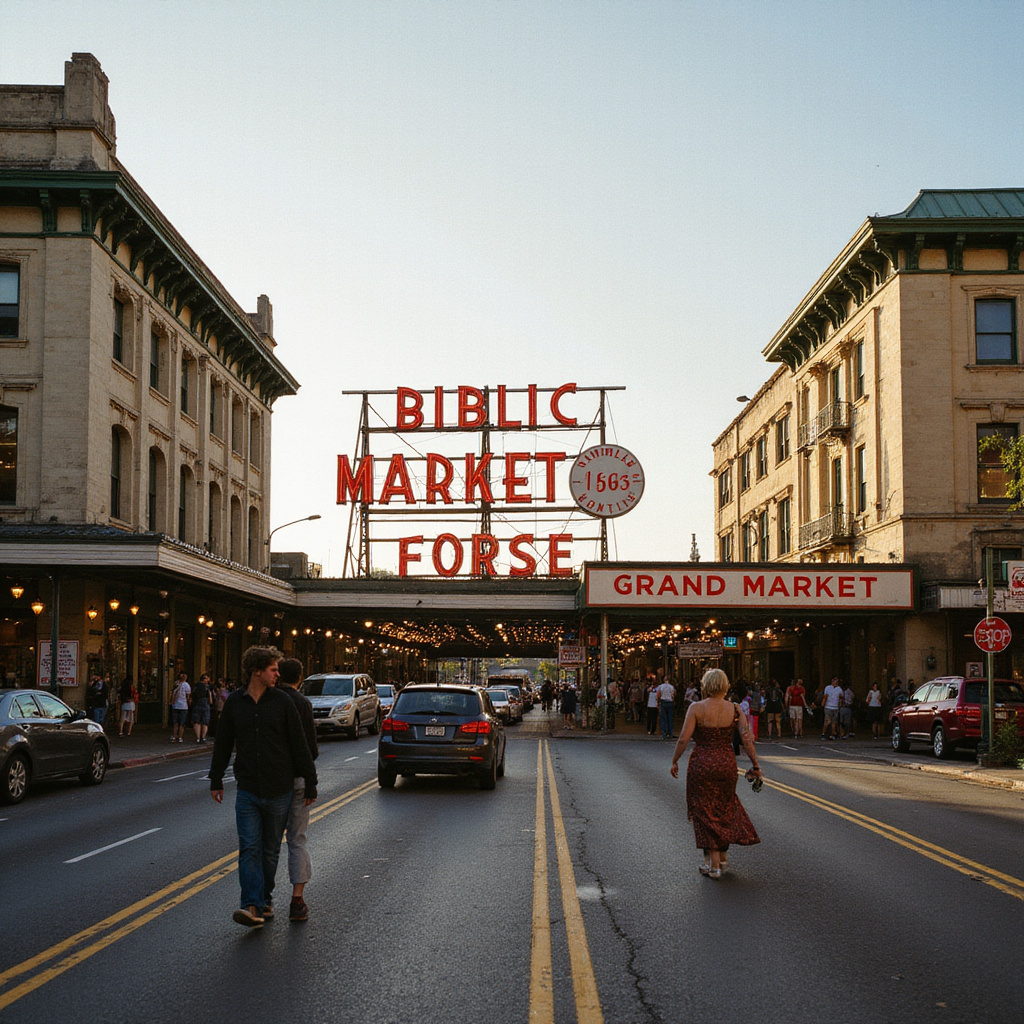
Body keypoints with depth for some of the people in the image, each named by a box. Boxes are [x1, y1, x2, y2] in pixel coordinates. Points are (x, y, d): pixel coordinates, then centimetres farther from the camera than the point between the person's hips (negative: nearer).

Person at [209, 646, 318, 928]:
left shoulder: (283, 702, -2)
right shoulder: (234, 703, 4)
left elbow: (299, 745, 0)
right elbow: (223, 743, 14)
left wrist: (310, 783, 0)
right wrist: (216, 780, 16)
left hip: (278, 790, -1)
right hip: (247, 790, 1)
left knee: (270, 850, 9)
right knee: (249, 849, -9)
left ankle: (265, 899, 23)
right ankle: (252, 906, -15)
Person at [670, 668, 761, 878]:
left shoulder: (696, 708, -9)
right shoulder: (735, 709, -2)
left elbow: (684, 738, -14)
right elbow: (747, 739, -8)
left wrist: (674, 761, -2)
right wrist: (755, 765, 0)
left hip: (701, 764, -3)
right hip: (727, 764, 3)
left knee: (705, 813, 7)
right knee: (724, 809, 23)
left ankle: (714, 864, 9)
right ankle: (723, 857, 29)